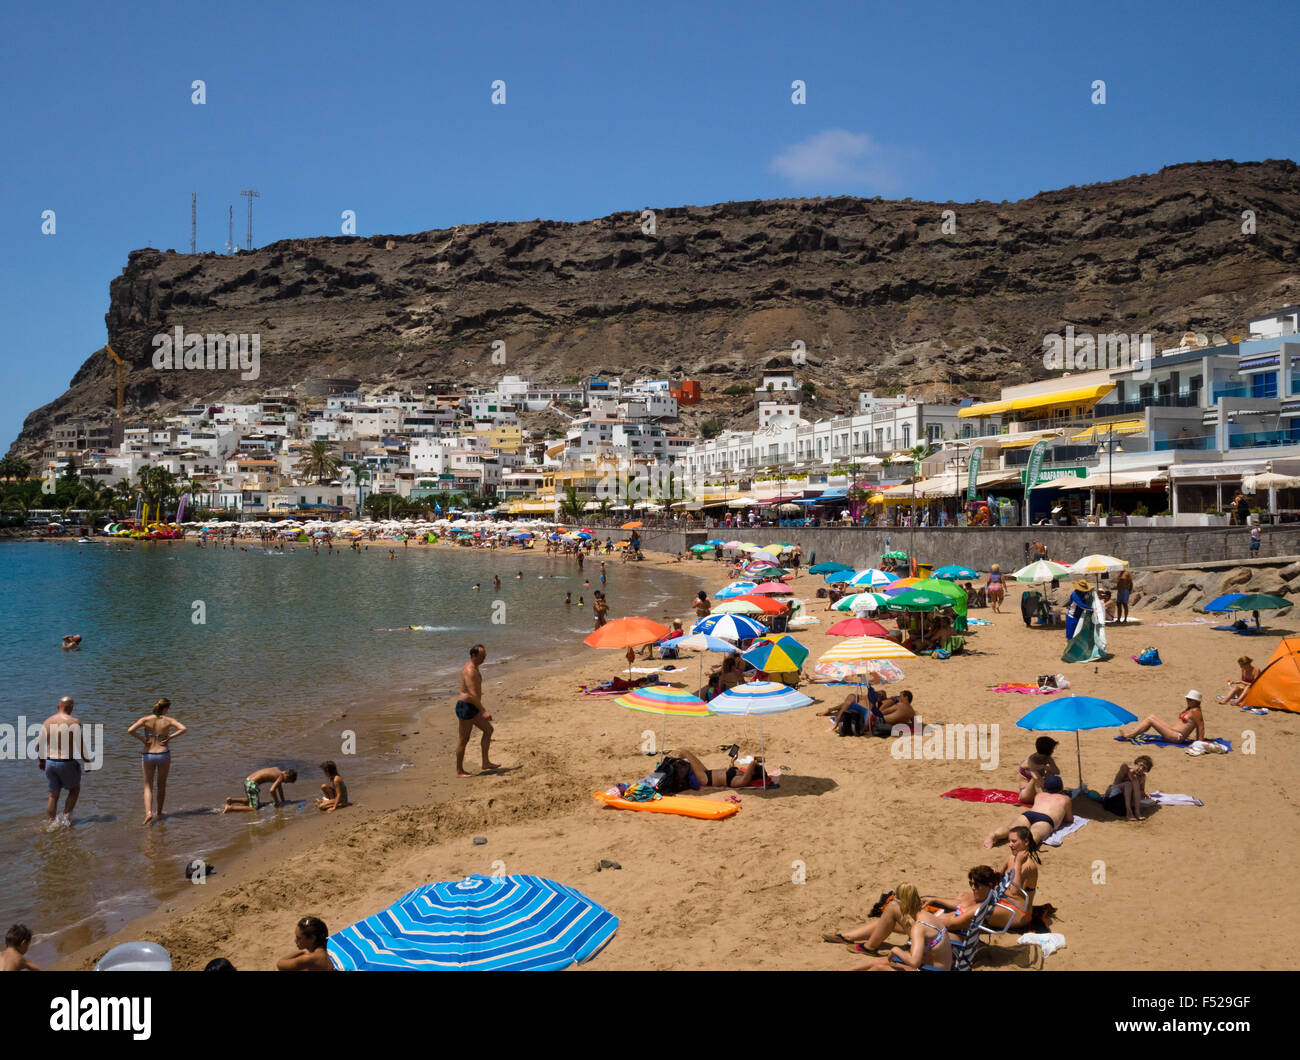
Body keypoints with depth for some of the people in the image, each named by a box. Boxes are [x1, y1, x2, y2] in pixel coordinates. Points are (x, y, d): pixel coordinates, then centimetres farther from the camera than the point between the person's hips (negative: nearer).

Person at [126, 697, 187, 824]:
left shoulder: (146, 719, -7)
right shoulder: (168, 720, -7)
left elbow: (130, 731, -19)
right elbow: (184, 729, -19)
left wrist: (142, 739, -7)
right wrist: (170, 737, -9)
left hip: (147, 755, 0)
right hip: (163, 755, 0)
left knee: (148, 786, 11)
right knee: (162, 785, 19)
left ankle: (148, 812, -9)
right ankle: (159, 813, 26)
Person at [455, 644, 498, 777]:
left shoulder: (474, 668, 12)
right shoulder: (470, 671, -21)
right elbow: (472, 694, -29)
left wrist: (480, 710, 29)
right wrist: (483, 712, -32)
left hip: (472, 707, 10)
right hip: (466, 707, -10)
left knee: (488, 729, 13)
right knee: (463, 740, -2)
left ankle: (486, 762, 16)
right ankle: (459, 771, 7)